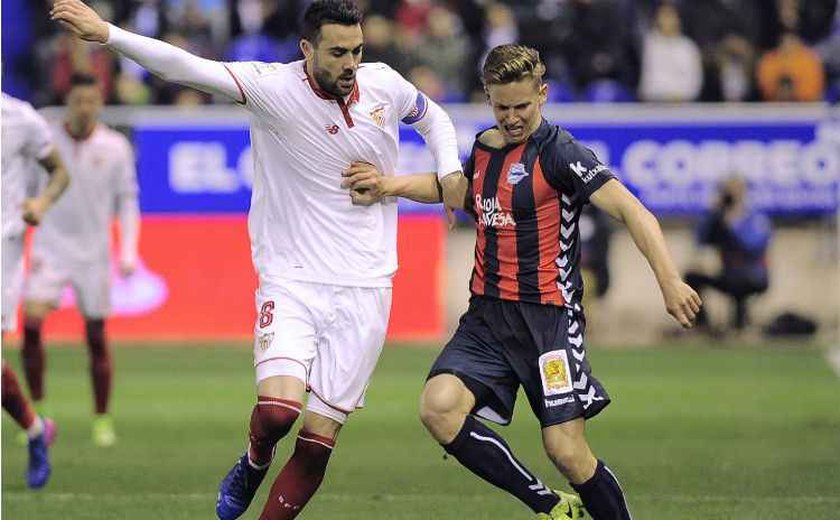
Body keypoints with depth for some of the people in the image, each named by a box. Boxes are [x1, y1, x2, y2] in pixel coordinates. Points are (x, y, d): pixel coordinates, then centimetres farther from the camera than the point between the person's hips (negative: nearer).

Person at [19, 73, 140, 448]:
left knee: (96, 337, 3)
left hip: (94, 254, 0)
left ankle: (102, 419, 15)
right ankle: (37, 410, -7)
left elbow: (127, 201, 5)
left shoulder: (115, 147, -1)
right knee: (32, 321, -18)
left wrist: (128, 253, -3)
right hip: (50, 249, 0)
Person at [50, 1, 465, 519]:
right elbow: (187, 67, -22)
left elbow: (433, 116, 24)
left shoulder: (385, 84, 1)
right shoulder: (273, 87, -10)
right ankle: (255, 461, 16)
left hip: (364, 291, 2)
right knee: (277, 410, -21)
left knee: (319, 440, -2)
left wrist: (449, 171, 6)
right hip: (291, 282, -2)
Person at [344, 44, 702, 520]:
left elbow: (630, 209, -20)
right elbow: (461, 188, 33)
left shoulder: (559, 152, -12)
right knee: (439, 408, -18)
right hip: (487, 316, 6)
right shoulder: (484, 146, 11)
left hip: (548, 317, -6)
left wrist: (669, 280, -33)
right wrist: (390, 186, 19)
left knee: (567, 450, -12)